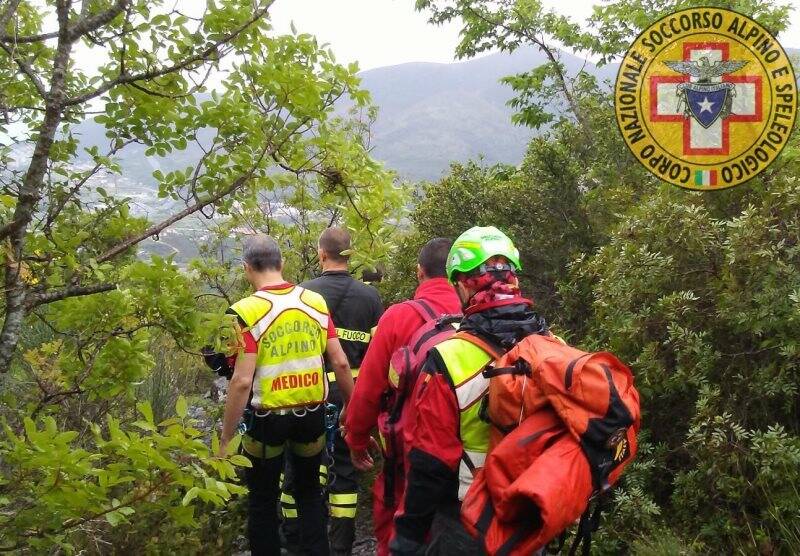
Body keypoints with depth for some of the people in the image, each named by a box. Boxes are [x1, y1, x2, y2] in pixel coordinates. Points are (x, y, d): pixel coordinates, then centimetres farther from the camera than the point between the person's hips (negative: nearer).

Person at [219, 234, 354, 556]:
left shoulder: (247, 312, -16)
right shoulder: (315, 302, -3)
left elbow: (242, 381, -19)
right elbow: (340, 362, -1)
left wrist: (226, 440, -12)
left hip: (267, 418, -4)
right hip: (312, 415, 4)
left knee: (263, 500, 15)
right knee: (309, 493, 22)